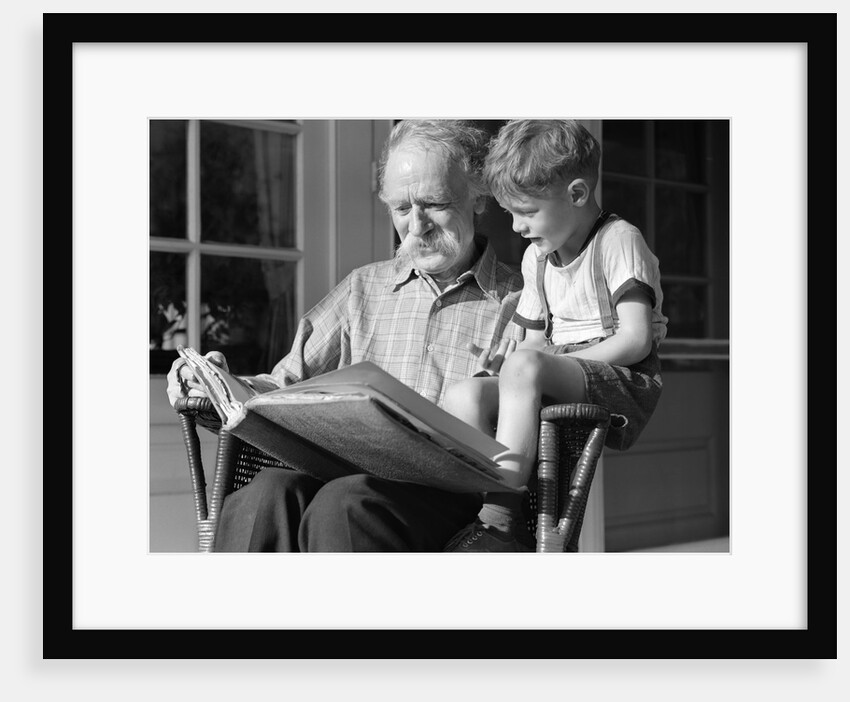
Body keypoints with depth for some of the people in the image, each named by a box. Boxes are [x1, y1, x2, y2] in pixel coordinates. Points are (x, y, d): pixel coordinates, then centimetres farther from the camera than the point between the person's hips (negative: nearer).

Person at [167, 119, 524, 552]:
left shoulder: (518, 301, 10)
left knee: (340, 505, -36)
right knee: (269, 491, -31)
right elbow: (289, 384, 19)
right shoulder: (363, 288, 25)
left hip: (456, 488, -3)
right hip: (352, 472, 4)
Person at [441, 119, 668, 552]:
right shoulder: (535, 257, 19)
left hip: (625, 380, -7)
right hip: (557, 379, 7)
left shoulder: (619, 239, -6)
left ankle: (502, 527, -35)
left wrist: (549, 366, -15)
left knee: (524, 365, -35)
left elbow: (637, 340, -13)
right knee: (462, 396, -19)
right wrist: (510, 381, -2)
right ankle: (496, 518, -27)